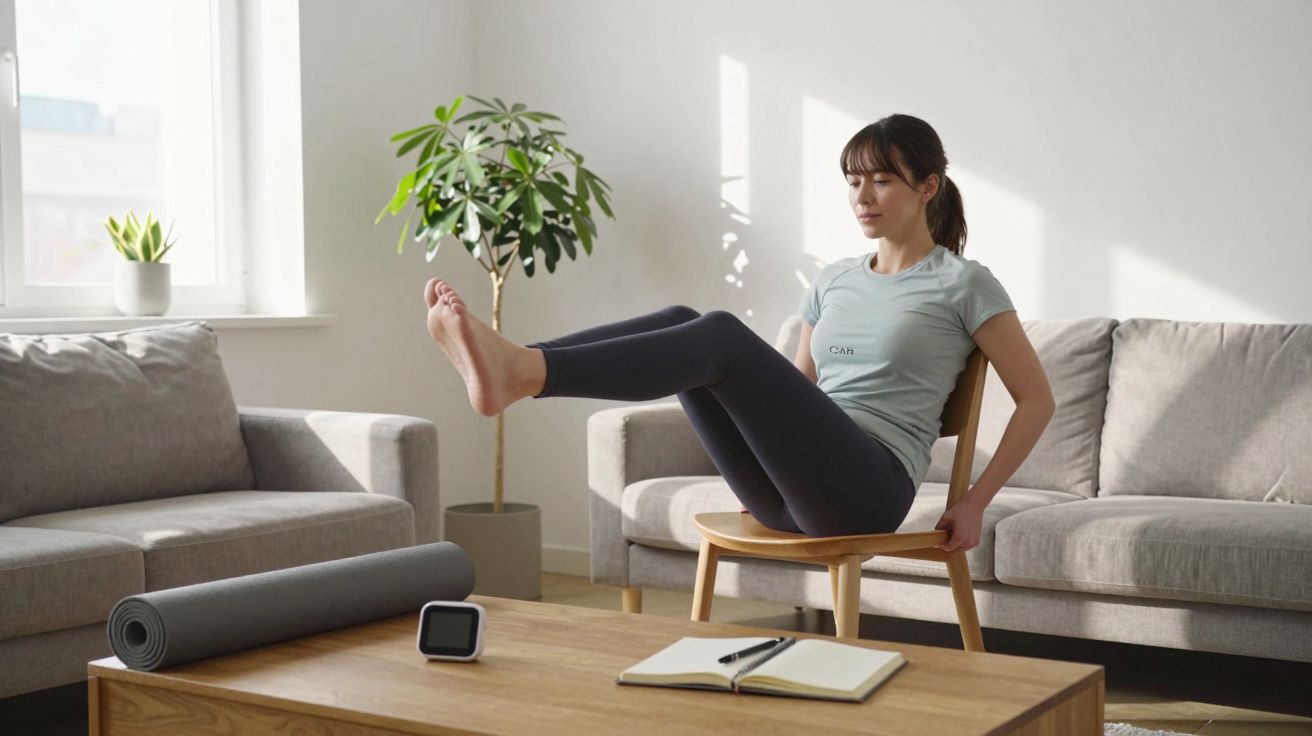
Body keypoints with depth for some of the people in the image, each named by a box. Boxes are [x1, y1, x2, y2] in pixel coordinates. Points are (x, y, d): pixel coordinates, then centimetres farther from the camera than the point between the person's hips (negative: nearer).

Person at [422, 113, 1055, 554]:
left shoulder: (963, 284, 4)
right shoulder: (834, 281, 22)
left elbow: (1037, 400, 4)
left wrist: (975, 501, -2)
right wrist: (769, 472, 14)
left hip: (867, 490, -6)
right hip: (790, 494, 6)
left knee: (724, 335, -29)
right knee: (682, 321, -15)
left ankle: (521, 373, -49)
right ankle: (513, 368, -33)